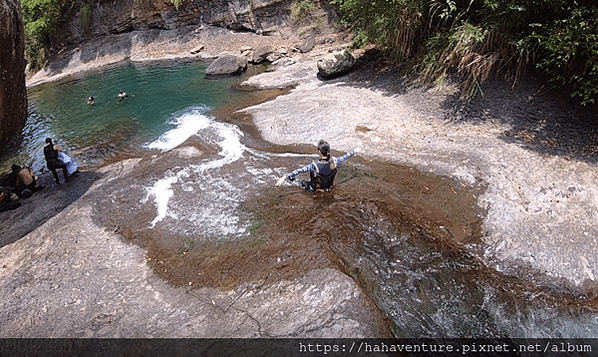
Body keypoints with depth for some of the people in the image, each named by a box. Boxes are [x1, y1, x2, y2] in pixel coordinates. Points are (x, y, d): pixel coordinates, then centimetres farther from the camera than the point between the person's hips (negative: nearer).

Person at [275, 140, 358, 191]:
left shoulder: (315, 165, -37)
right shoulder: (334, 162, -24)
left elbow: (299, 171, -42)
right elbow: (345, 157, -5)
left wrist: (285, 177, -47)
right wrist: (354, 152, 14)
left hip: (317, 188, -4)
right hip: (329, 186, 4)